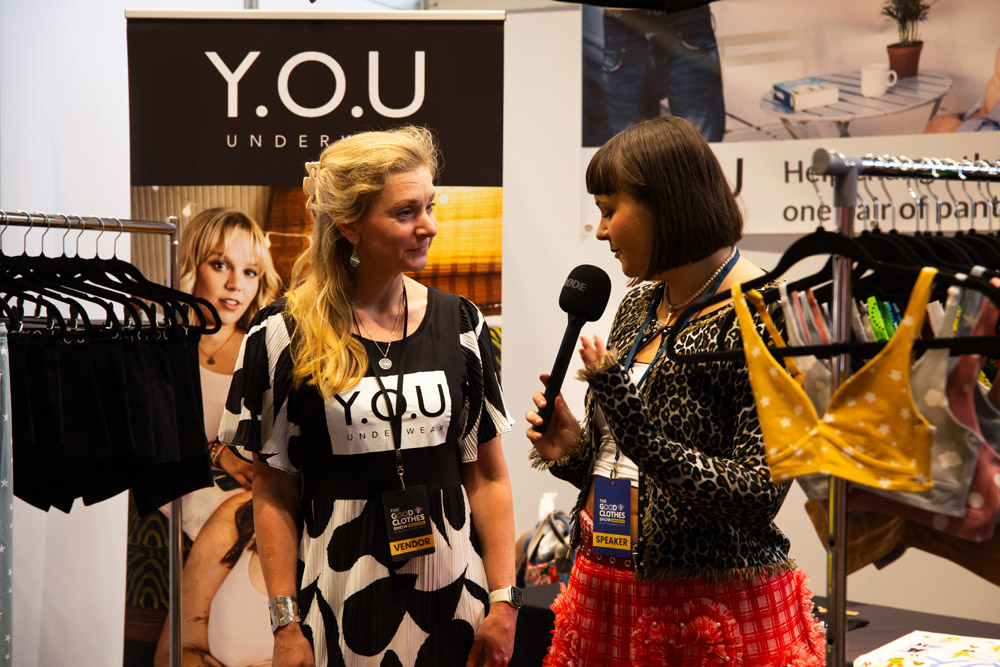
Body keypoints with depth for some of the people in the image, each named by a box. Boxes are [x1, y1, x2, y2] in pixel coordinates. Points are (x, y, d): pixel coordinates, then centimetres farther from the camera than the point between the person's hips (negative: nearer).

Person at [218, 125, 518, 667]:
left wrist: (503, 601, -1)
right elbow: (273, 495, -2)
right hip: (340, 600, -2)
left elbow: (488, 476, 4)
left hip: (452, 591, 2)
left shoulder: (460, 324, 2)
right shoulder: (284, 337, -5)